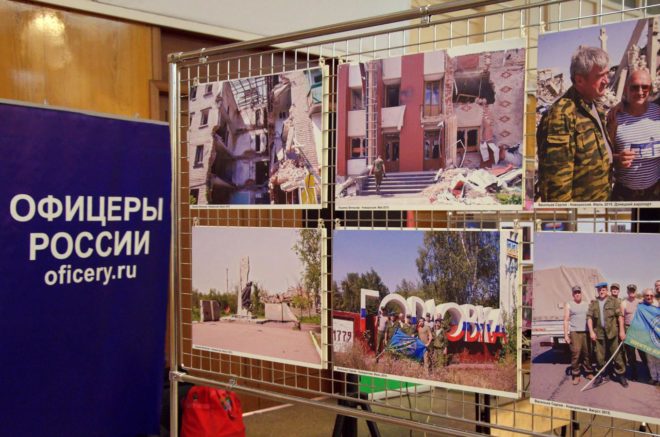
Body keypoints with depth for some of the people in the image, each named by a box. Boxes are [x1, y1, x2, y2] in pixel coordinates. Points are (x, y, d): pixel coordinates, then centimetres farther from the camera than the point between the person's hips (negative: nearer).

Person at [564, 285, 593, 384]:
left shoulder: (586, 304, 14)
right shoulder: (569, 305, 6)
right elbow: (566, 320, 3)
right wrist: (566, 335, -4)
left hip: (586, 332, 3)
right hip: (574, 332, -3)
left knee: (587, 353, 3)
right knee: (575, 353, -9)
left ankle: (589, 373, 15)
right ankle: (576, 375, -3)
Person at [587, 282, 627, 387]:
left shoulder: (613, 301, 2)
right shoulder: (593, 303, 9)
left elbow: (620, 316, -2)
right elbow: (589, 317, 5)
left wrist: (622, 331, -9)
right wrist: (591, 332, -5)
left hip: (612, 332, -2)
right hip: (599, 333, 2)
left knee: (616, 354, 2)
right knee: (599, 355, 6)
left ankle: (621, 375, 11)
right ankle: (600, 375, 18)